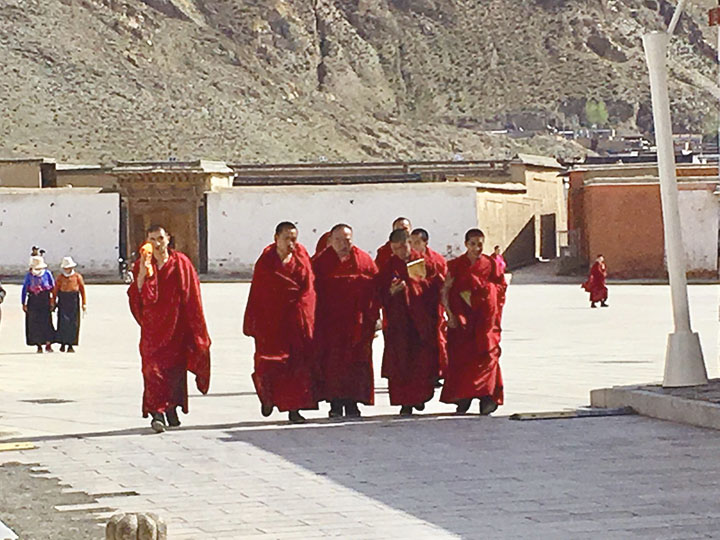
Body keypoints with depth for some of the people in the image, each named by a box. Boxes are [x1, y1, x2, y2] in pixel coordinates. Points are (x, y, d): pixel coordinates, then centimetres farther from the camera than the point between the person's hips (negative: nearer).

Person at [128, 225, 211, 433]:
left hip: (176, 325, 1)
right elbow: (137, 295, -5)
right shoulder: (141, 265, 5)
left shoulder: (181, 263, 2)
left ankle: (172, 408, 23)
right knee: (153, 366, -12)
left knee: (176, 367, 6)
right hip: (153, 326, 0)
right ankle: (157, 413, -17)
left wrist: (195, 328, -2)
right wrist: (143, 272, -18)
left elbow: (192, 297, 2)